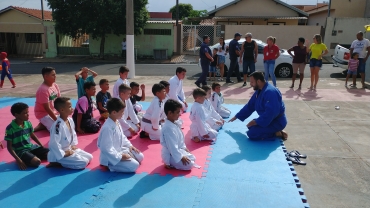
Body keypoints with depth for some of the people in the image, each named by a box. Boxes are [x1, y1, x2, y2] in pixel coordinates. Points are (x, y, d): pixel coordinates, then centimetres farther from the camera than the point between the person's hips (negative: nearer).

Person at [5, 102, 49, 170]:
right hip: (20, 151, -6)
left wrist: (42, 146, 9)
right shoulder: (10, 128, -18)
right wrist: (18, 159, -22)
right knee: (37, 161, -28)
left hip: (31, 146, 6)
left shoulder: (28, 123, -1)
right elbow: (9, 147, -14)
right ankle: (22, 160, -1)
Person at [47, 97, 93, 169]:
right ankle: (57, 163, -3)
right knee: (84, 163, -16)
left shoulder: (70, 120, 0)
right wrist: (63, 154, -21)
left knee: (89, 157, 10)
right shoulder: (58, 125, -28)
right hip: (60, 153, -9)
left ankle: (61, 162, 12)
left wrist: (74, 145, 7)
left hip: (70, 149, 9)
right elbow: (54, 144, -29)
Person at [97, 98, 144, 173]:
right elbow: (106, 149, -28)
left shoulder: (117, 122, 1)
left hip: (120, 150, 10)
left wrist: (129, 145, 4)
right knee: (134, 165, -18)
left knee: (140, 157, 10)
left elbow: (122, 137, 16)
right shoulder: (107, 128, -30)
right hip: (111, 156, -10)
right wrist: (120, 157, -24)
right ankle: (109, 165, -5)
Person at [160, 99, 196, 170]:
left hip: (177, 151, 10)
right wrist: (181, 157, -22)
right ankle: (170, 164, -2)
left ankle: (172, 163, 13)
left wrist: (185, 148, 12)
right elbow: (172, 146, -27)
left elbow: (180, 140, 16)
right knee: (189, 164, -15)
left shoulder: (174, 124, 4)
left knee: (192, 158, 15)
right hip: (171, 155, -10)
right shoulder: (168, 128, -29)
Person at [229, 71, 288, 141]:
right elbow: (249, 106, 14)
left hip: (276, 122, -10)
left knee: (252, 133, -17)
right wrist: (236, 116, 14)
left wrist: (256, 122, -24)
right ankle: (276, 131, 12)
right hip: (268, 119, 10)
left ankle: (278, 133, -5)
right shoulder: (259, 91, 6)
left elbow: (271, 113, -33)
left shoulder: (270, 92, -27)